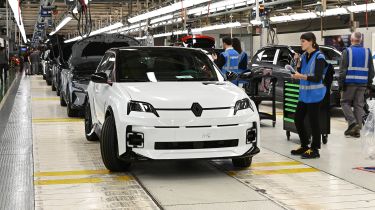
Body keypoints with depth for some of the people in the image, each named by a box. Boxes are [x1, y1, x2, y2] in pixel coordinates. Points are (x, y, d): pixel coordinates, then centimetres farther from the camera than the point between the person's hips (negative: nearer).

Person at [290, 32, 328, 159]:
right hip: (304, 94, 8)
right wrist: (298, 62, -1)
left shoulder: (319, 57, -11)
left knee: (313, 121, -3)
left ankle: (314, 149, 7)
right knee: (298, 119, 10)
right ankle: (304, 146, 24)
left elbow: (317, 78, -16)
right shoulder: (304, 56, 11)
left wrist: (302, 76, -27)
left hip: (314, 94, -8)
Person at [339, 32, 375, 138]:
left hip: (349, 83, -4)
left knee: (345, 102, 8)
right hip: (362, 84, 4)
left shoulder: (347, 51, -6)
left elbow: (342, 69, -9)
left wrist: (341, 83, -4)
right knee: (359, 105, 8)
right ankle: (357, 130, 8)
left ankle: (352, 122, -11)